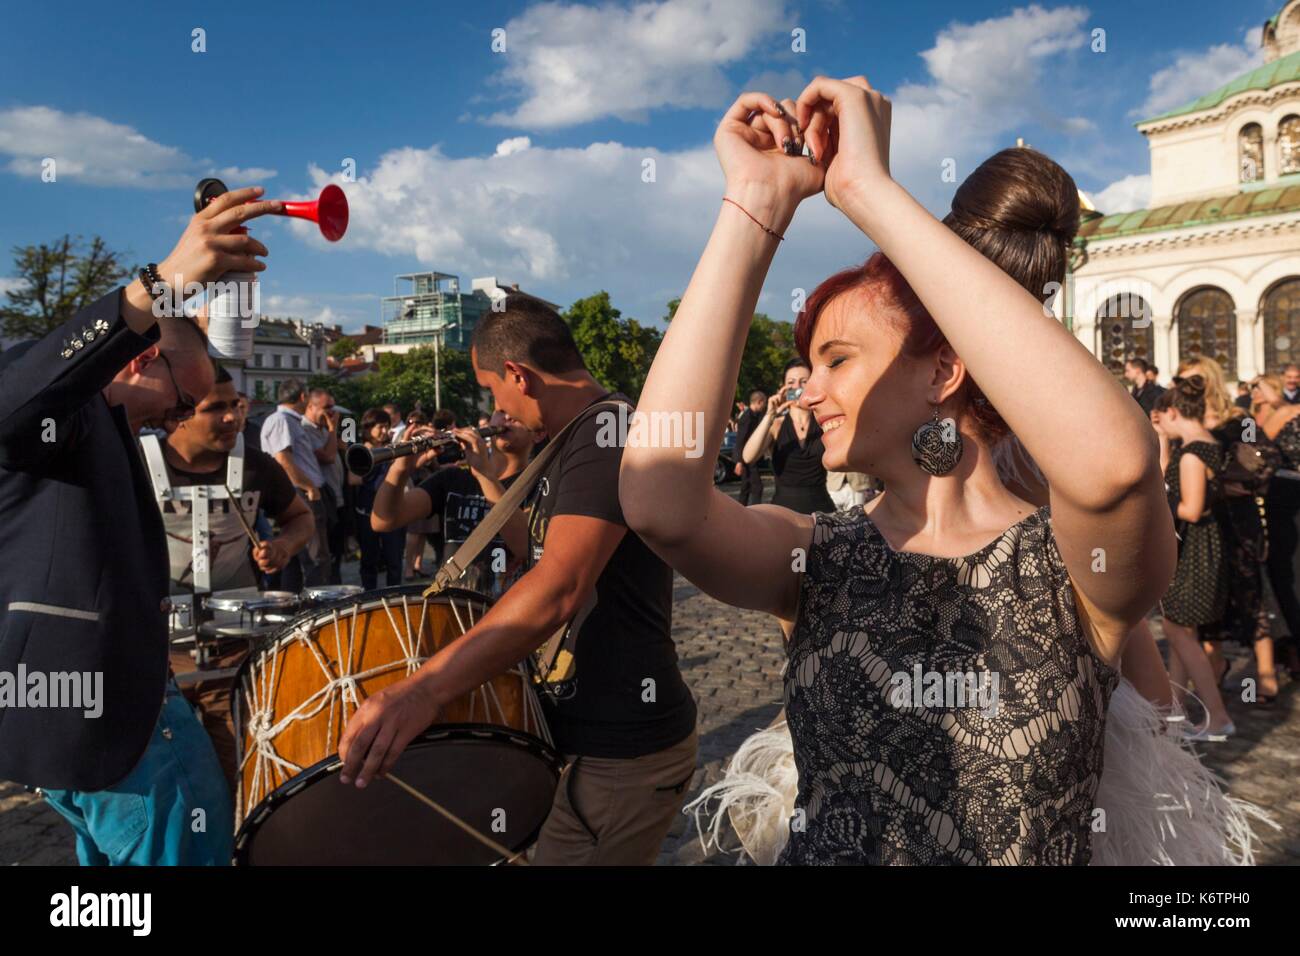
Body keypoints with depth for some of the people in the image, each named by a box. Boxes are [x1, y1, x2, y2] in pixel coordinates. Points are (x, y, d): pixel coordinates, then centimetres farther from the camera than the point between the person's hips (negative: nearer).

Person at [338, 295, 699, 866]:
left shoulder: (609, 429, -20)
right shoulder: (573, 441, 13)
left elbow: (560, 588, -34)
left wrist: (424, 690, -41)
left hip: (622, 753, -10)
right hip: (578, 732, 10)